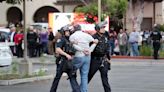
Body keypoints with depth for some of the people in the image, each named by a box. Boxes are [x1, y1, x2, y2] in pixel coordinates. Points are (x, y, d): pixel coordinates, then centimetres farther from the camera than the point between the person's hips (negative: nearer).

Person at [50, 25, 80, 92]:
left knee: (72, 76, -2)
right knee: (58, 77, 4)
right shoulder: (61, 40, -6)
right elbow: (57, 49, -20)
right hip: (62, 61, -7)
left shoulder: (69, 41, 17)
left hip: (69, 61, 7)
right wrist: (66, 55, -27)